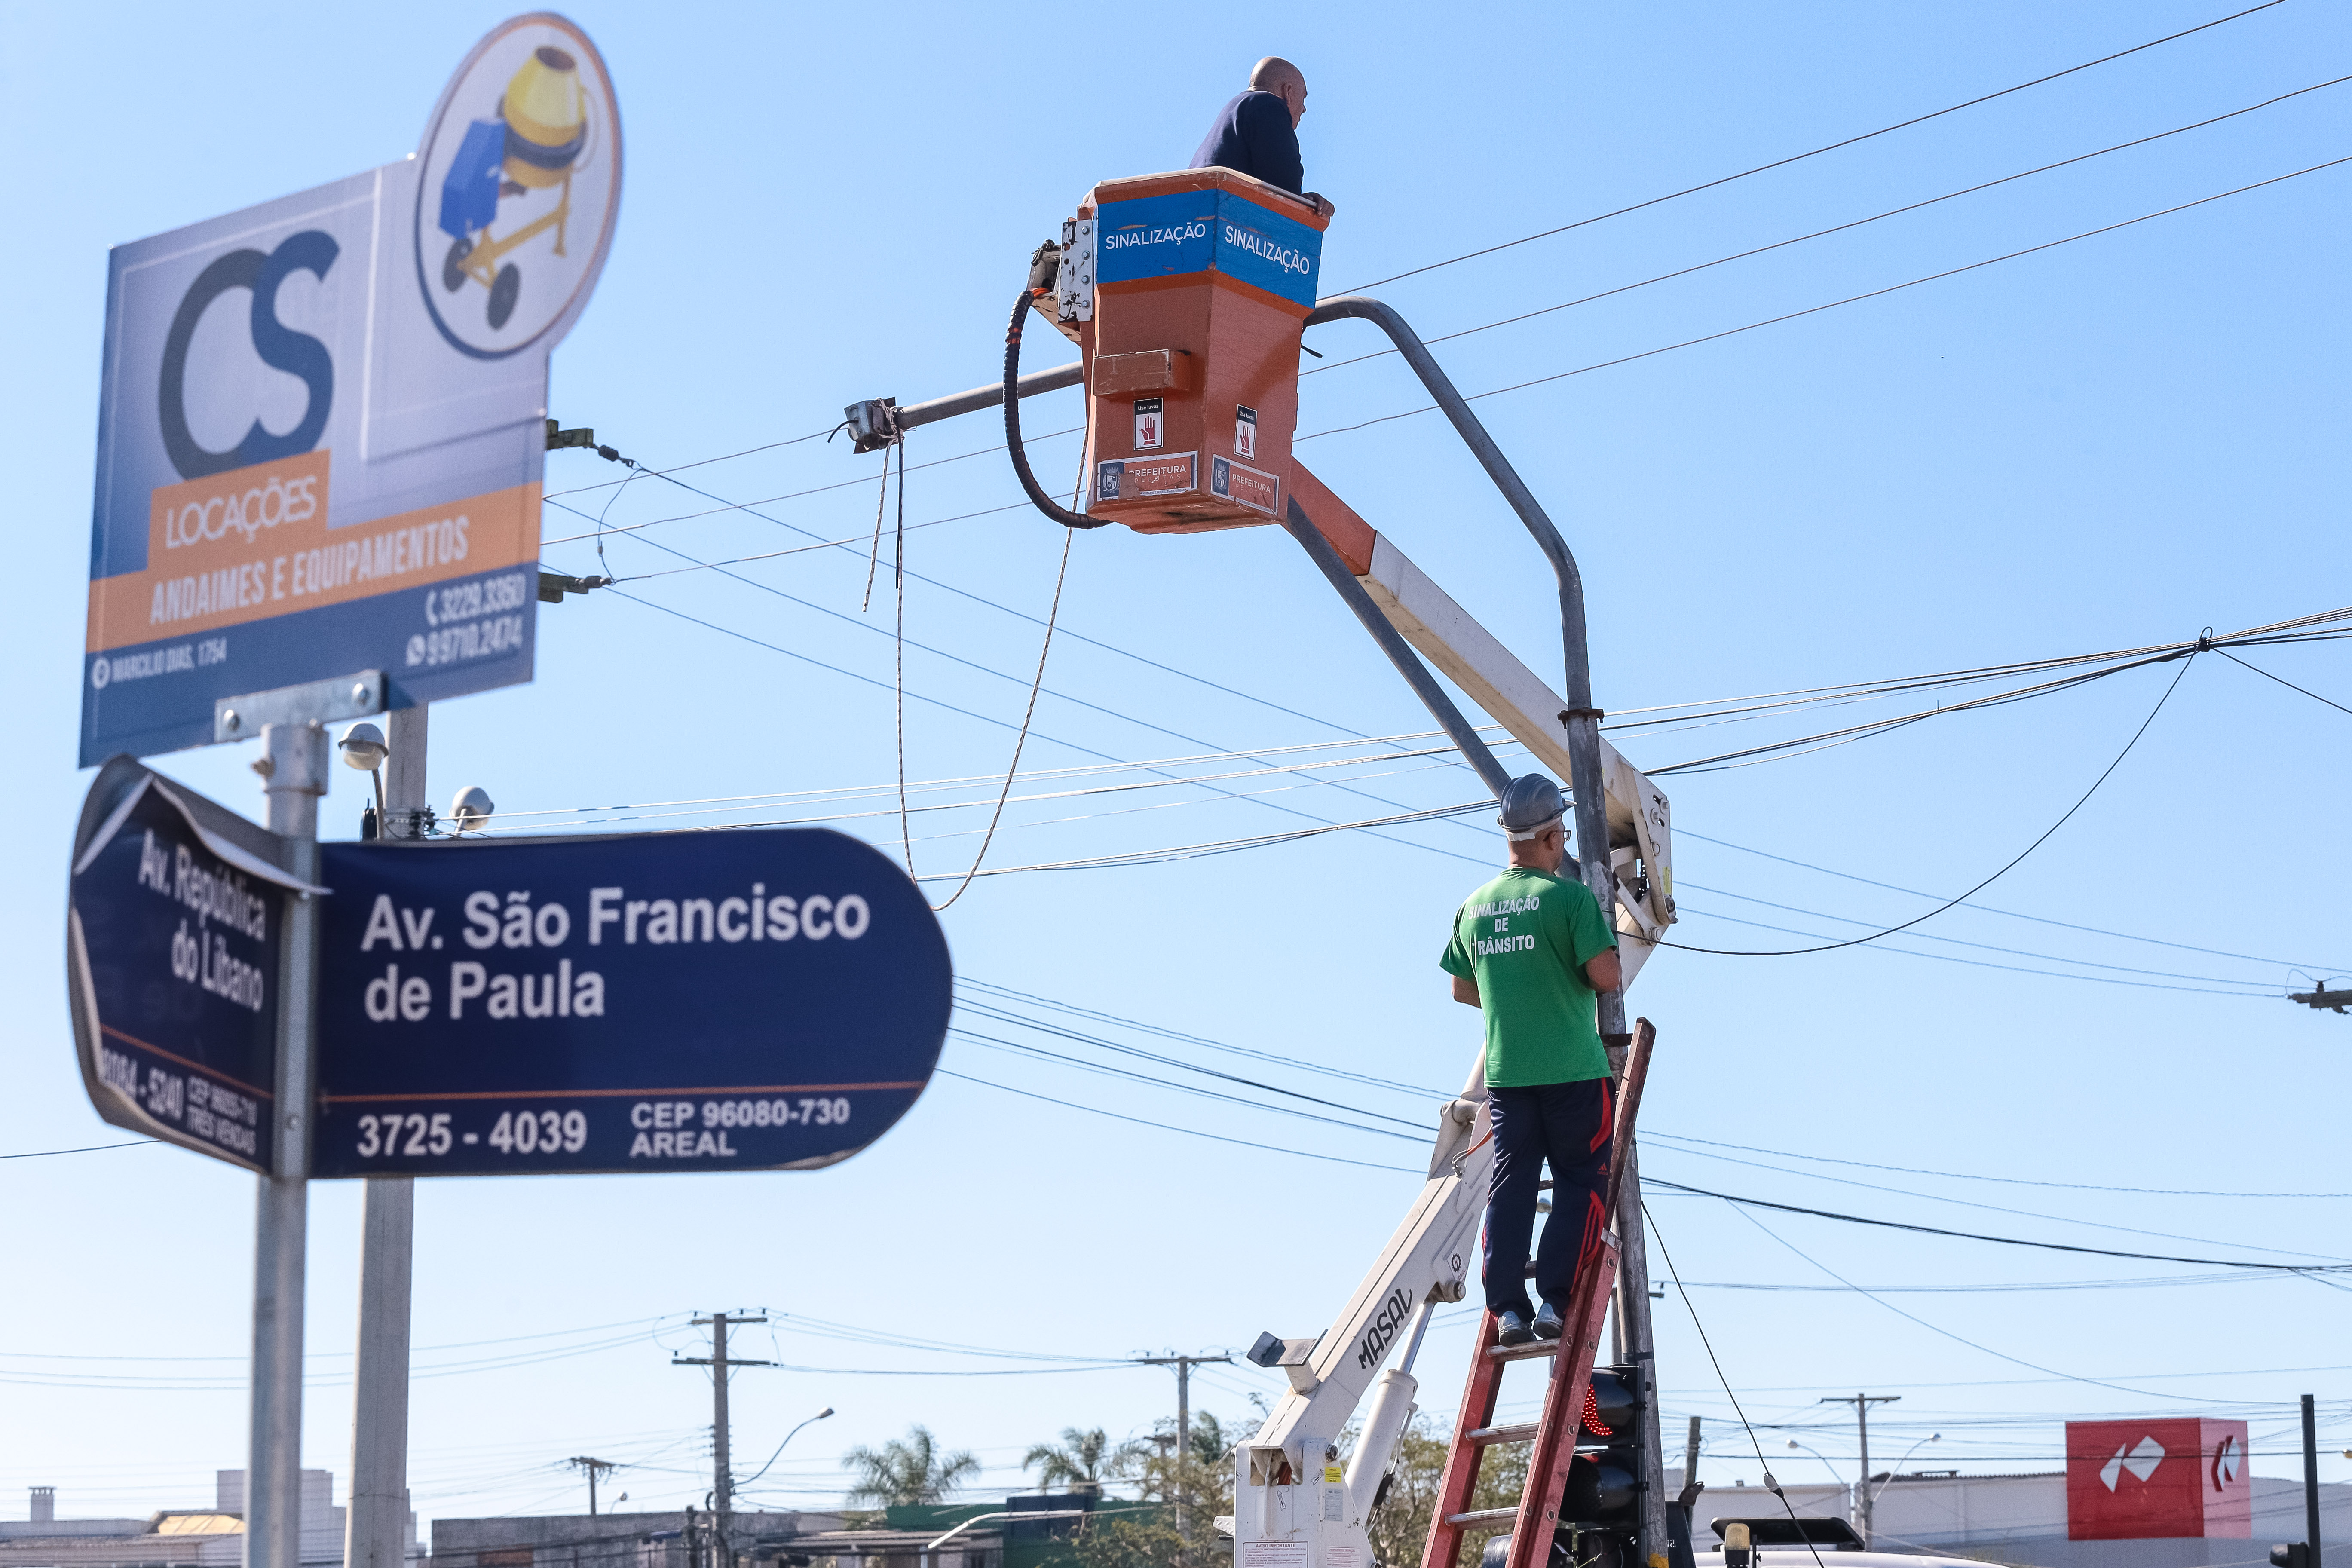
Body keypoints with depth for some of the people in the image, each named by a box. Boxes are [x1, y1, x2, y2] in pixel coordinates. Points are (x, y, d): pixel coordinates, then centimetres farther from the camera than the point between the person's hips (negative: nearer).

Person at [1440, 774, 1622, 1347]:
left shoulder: (1473, 906, 7)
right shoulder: (1570, 897, -11)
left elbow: (1463, 991, 16)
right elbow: (1606, 977, -16)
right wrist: (1577, 979, 6)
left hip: (1504, 1071, 5)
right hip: (1572, 1069, -5)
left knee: (1511, 1184, 7)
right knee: (1581, 1183, 4)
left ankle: (1508, 1307, 2)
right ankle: (1554, 1302, -3)